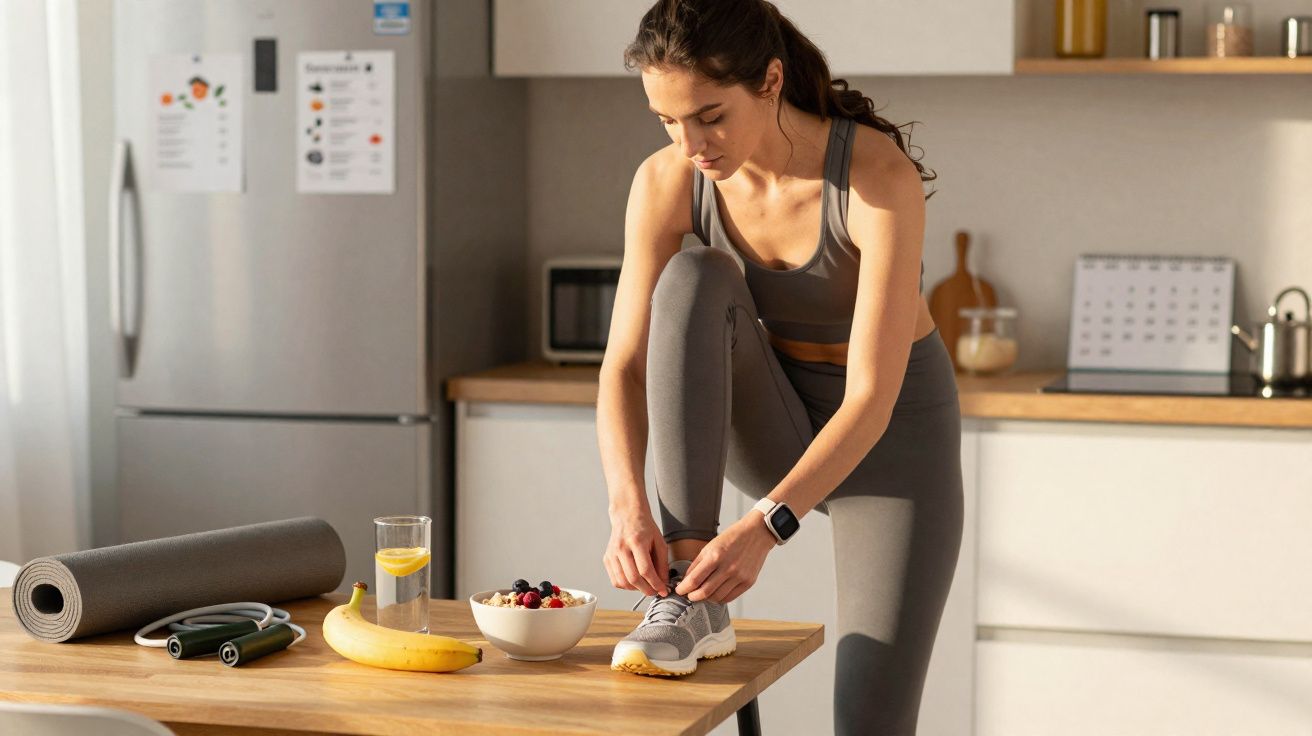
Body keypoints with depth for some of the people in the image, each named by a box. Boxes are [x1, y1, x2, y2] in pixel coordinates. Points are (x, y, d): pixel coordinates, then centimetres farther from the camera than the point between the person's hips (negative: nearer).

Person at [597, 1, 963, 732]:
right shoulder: (667, 182, -16)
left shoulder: (880, 177, -28)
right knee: (691, 280, -29)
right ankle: (691, 604, -26)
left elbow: (872, 399, -30)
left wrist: (766, 527, -41)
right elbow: (626, 367, -16)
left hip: (891, 434, -3)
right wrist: (629, 506, -33)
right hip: (772, 431, 3)